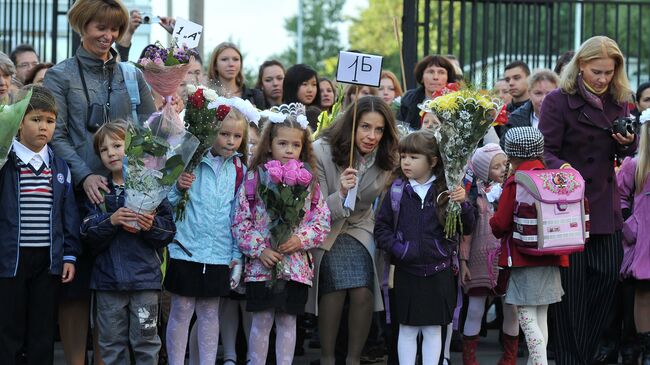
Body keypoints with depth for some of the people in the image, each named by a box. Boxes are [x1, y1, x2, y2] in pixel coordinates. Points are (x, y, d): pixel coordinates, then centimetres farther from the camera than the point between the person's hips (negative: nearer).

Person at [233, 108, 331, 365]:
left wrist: (301, 240, -12)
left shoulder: (309, 182, 6)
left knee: (288, 322, 8)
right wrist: (259, 249, -14)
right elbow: (241, 221, -4)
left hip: (296, 265, 2)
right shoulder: (255, 178, -2)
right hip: (262, 264, -2)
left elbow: (322, 219, 4)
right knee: (261, 321, 3)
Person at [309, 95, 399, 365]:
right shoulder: (322, 151, -20)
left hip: (359, 227, 3)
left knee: (363, 293, -17)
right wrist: (341, 194, -38)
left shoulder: (385, 160, -8)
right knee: (334, 289, -22)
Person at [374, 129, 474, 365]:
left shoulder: (446, 192, -1)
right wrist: (396, 247, -13)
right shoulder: (397, 192, 1)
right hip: (407, 272, 0)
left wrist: (463, 204, -16)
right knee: (407, 329, 7)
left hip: (438, 272, 0)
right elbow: (381, 227, 3)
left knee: (434, 330, 7)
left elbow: (466, 228, 1)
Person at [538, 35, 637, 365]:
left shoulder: (618, 102, 9)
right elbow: (546, 152, -13)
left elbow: (626, 152, 18)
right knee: (572, 285, -2)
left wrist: (628, 143, -5)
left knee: (608, 277, 4)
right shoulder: (558, 101, -8)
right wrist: (563, 170, -33)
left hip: (606, 209, 5)